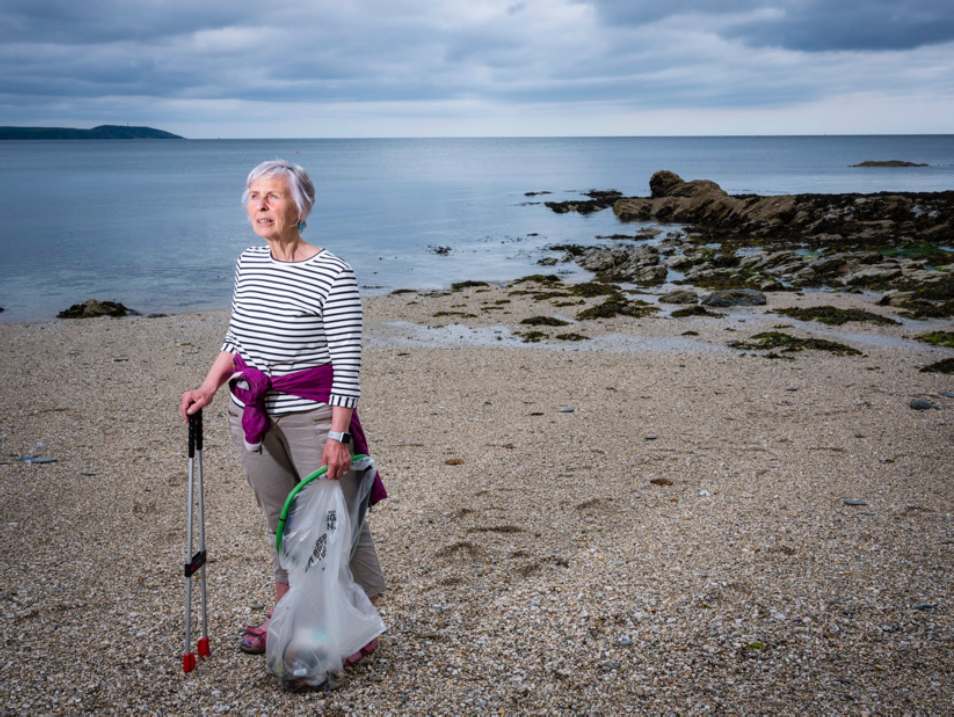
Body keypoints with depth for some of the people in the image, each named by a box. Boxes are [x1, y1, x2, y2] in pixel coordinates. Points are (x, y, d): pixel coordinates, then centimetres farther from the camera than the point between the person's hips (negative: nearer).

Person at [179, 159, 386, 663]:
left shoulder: (332, 275, -16)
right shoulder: (247, 264, 5)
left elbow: (347, 364, -16)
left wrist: (337, 435, -18)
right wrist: (209, 387, 3)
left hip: (312, 414, -6)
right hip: (252, 413, 6)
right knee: (279, 519, 19)